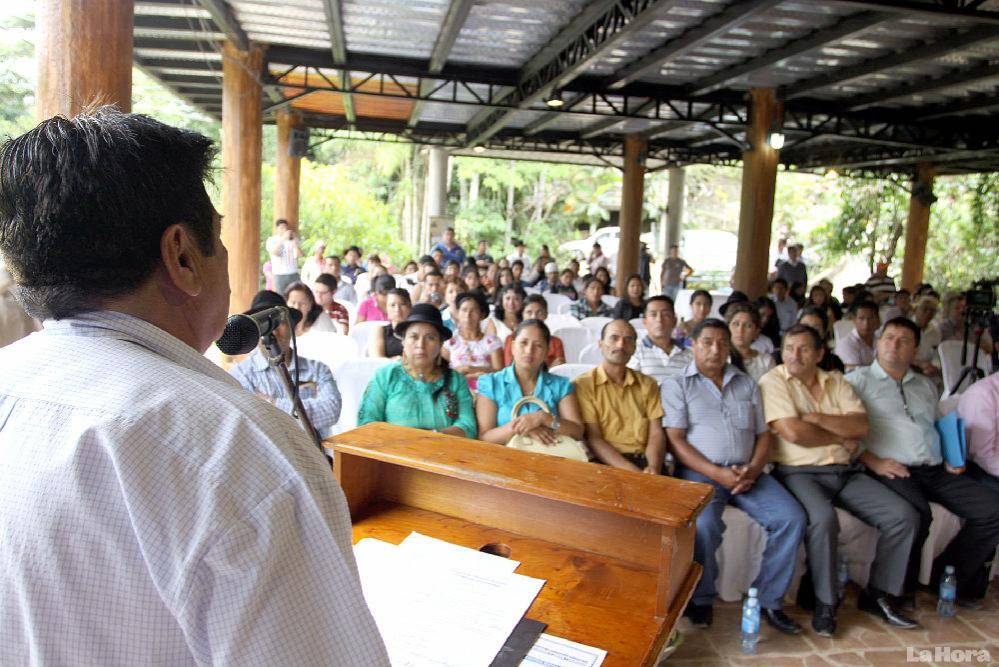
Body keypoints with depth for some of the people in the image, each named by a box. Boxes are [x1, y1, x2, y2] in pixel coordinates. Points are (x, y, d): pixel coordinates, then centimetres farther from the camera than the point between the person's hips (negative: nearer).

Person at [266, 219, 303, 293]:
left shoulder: (293, 239, 9)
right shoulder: (271, 240, 4)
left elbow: (299, 254, -2)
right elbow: (274, 253, -15)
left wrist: (294, 241, -11)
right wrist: (283, 238, -19)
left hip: (294, 275, 2)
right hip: (280, 275, -2)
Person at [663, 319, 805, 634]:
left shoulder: (747, 384, 20)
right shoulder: (676, 385, 6)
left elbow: (764, 434, 16)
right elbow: (675, 439, -4)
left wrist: (753, 470, -5)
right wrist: (717, 474, -15)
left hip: (747, 472, 5)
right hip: (699, 471, -4)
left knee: (792, 518, -17)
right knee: (703, 524, -32)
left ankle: (768, 600, 0)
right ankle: (701, 599, -6)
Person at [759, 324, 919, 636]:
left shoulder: (837, 382, 14)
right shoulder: (773, 382, -3)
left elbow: (861, 427, 0)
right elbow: (793, 433, -15)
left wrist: (815, 417, -12)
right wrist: (841, 438, -2)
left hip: (844, 472, 6)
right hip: (798, 472, -6)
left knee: (905, 515, -6)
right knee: (824, 519, -33)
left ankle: (878, 593, 11)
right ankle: (825, 603, -12)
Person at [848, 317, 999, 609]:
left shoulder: (926, 386, 27)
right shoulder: (858, 380, 6)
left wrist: (949, 458, 13)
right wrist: (874, 462, -16)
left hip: (935, 471, 7)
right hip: (891, 471, -7)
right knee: (917, 514, -34)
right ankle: (901, 587, -9)